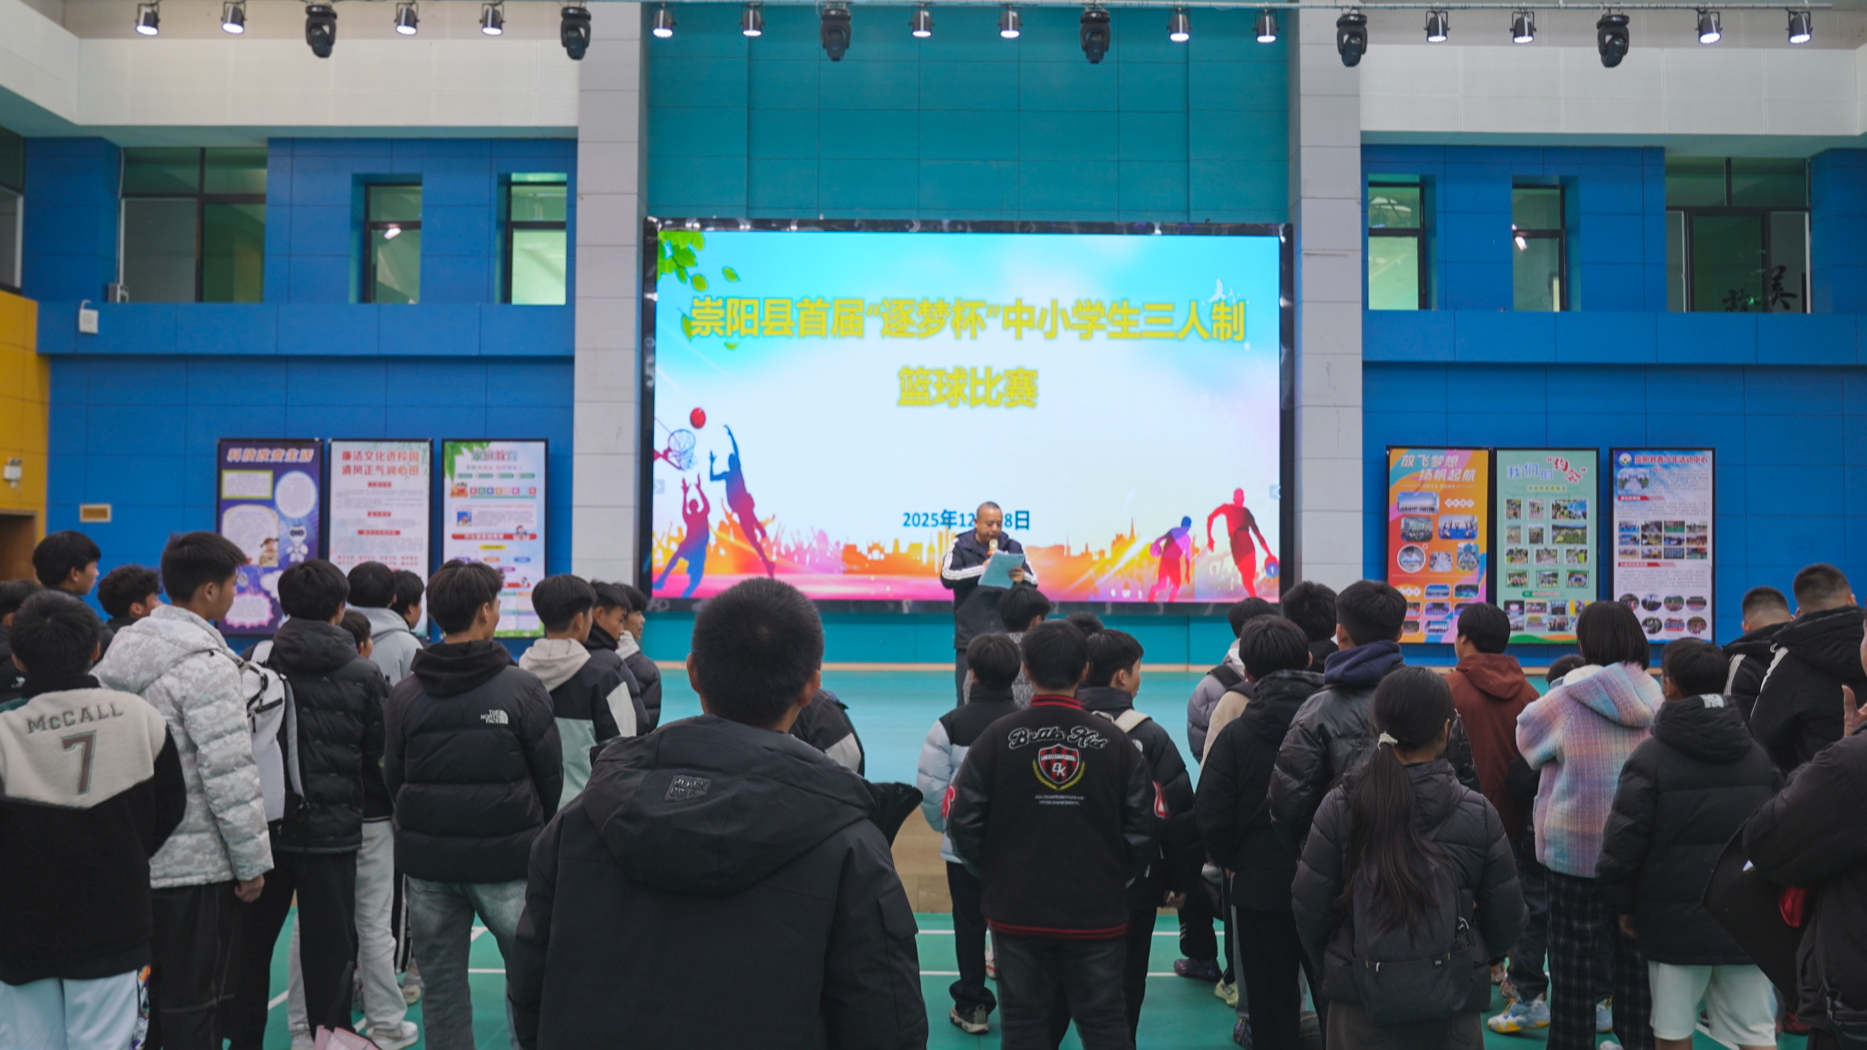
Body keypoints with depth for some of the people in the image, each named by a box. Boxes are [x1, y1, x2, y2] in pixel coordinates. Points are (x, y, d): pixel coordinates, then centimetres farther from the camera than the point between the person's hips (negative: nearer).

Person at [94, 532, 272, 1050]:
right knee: (193, 1007, 0)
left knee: (140, 999, 17)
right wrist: (252, 862, -12)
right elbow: (229, 774, -20)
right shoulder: (206, 666, -18)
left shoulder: (123, 649, 9)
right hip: (195, 865, -8)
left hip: (135, 858, 8)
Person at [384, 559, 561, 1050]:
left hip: (428, 862, 3)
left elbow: (393, 779, 6)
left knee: (441, 987, 13)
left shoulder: (405, 693, -1)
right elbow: (550, 776, -3)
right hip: (508, 861, -3)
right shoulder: (522, 687, -10)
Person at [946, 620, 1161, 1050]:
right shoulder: (1113, 740, -5)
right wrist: (1116, 877, 12)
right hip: (1097, 913, 1)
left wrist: (995, 875, 8)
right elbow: (1146, 821, -3)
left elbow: (962, 819, -7)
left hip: (1017, 910, 0)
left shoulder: (999, 737, -9)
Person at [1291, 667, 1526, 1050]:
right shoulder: (1478, 813, -9)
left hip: (1361, 1005, 0)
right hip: (1451, 1005, 0)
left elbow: (1309, 907, -7)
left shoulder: (1340, 806, -11)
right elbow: (1506, 919, -1)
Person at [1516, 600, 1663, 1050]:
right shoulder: (1655, 698, -1)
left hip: (1575, 848, -4)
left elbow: (1527, 735, 5)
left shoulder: (1568, 700, -11)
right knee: (1635, 954, 12)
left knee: (1574, 961, 5)